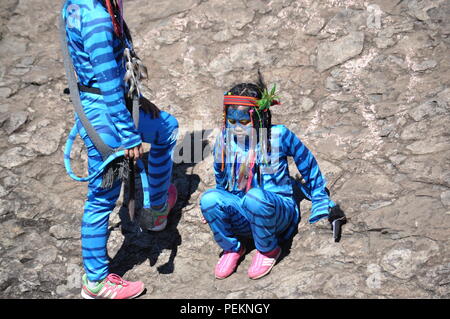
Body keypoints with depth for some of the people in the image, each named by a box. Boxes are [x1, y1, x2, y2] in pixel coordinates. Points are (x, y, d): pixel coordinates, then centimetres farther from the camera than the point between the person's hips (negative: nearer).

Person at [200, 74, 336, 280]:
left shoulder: (278, 135, -11)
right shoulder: (225, 140, -2)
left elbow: (307, 164, 3)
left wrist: (321, 203, 10)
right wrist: (219, 209, 28)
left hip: (278, 208, -3)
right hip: (241, 217, 3)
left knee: (255, 196, -39)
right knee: (208, 199, -29)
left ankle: (269, 250, -8)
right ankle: (232, 248, 0)